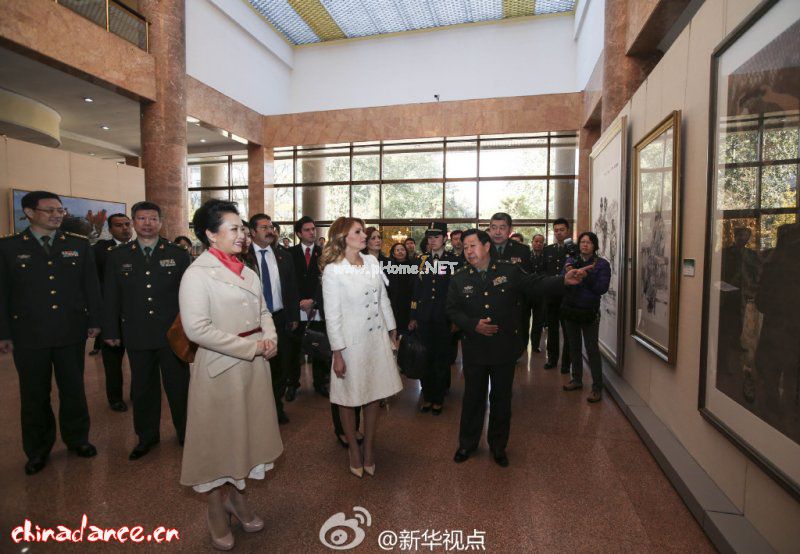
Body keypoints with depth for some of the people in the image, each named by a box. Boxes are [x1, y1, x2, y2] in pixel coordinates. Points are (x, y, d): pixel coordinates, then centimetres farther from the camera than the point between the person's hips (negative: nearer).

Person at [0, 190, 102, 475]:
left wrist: (94, 321, 3)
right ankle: (38, 450, 30)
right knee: (34, 395, 12)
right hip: (28, 335, -1)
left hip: (72, 333, 1)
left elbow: (91, 285, 5)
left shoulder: (79, 245, 3)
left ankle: (77, 438, 31)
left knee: (74, 389, 12)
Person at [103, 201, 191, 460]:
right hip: (137, 336, 2)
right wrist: (111, 331, 5)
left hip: (173, 333, -2)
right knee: (142, 388, 14)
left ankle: (186, 433, 26)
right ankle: (147, 436, 32)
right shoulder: (117, 256, 6)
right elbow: (110, 297, 8)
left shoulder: (179, 254, 0)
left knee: (178, 386, 8)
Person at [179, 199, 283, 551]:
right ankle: (216, 509, 33)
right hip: (220, 368, -6)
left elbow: (263, 311, 14)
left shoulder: (246, 271, 8)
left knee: (245, 432, 18)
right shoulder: (197, 274, -14)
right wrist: (251, 347, -20)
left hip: (254, 365, 7)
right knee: (219, 436, 10)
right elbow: (197, 328, -22)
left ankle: (237, 497, 39)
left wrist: (269, 338, -6)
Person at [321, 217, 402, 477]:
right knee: (349, 399, 12)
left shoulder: (372, 261, 2)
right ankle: (354, 450, 33)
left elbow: (383, 299, 9)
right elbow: (332, 315, -13)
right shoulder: (333, 270, -13)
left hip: (377, 338, 5)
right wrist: (337, 354, -12)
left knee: (373, 396, 14)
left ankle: (369, 448, 33)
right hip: (351, 341, -5)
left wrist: (392, 332, 11)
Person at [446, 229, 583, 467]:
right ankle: (467, 443, 35)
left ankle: (498, 445, 35)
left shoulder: (509, 270, -5)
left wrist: (563, 280, -20)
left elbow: (535, 285, -5)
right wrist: (474, 325, -15)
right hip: (474, 348, 1)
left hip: (505, 347, 0)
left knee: (502, 398, 14)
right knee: (473, 397, 14)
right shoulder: (459, 278, -2)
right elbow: (452, 309, -1)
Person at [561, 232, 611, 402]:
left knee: (592, 349, -3)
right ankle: (577, 380, 28)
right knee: (574, 347, 13)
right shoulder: (571, 261, 7)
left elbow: (602, 288, -13)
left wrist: (586, 275, -24)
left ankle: (597, 388, 7)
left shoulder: (602, 264, -3)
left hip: (589, 312, -4)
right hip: (570, 310, 4)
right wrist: (568, 273, -21)